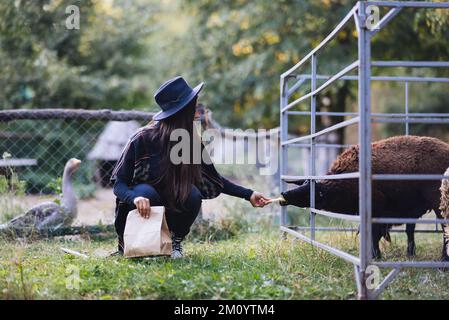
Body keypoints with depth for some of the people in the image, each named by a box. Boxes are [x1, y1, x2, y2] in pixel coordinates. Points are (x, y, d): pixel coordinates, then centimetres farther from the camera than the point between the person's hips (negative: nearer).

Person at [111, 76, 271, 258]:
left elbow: (214, 179, 4)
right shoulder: (142, 139, -21)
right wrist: (135, 198, -39)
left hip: (170, 207, 3)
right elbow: (118, 183, -17)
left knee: (193, 195, -27)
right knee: (146, 192, -35)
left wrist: (248, 195, -2)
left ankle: (175, 242, -3)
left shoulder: (191, 140, -8)